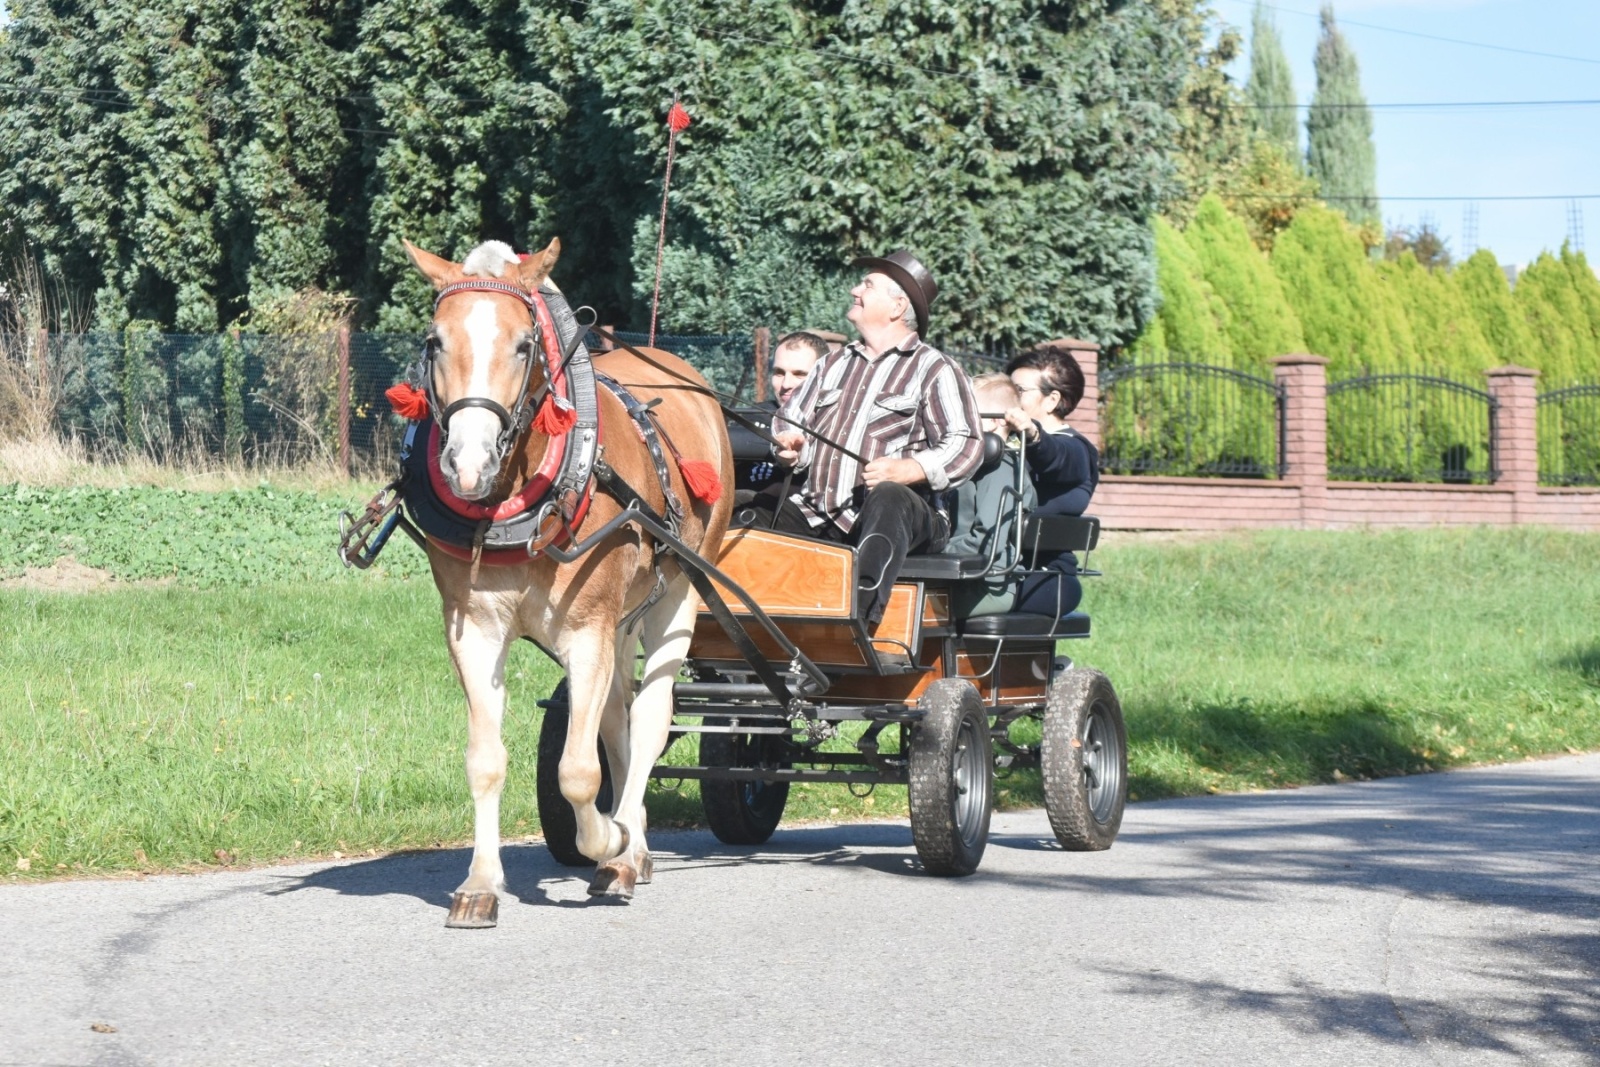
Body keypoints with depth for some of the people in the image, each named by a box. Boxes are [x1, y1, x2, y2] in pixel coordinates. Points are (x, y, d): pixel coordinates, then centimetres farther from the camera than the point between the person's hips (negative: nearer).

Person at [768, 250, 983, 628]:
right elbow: (791, 422, 27)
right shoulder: (836, 364, 26)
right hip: (817, 516, 6)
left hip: (904, 512, -6)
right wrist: (790, 447, 1)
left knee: (887, 498, -40)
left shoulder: (934, 369, 4)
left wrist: (906, 470, -25)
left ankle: (860, 617, -61)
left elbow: (966, 446, -8)